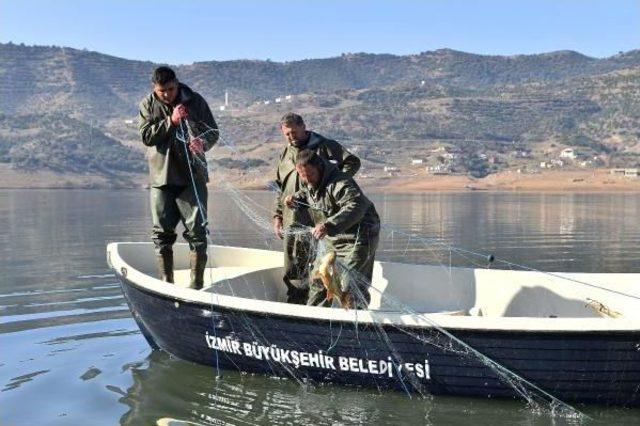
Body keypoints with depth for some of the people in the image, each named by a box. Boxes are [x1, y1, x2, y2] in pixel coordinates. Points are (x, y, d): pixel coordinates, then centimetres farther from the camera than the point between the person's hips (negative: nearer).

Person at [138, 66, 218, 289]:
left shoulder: (195, 101, 2)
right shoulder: (148, 105, 4)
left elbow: (213, 131, 3)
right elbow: (146, 136, -7)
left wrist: (203, 142, -19)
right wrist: (171, 121, -19)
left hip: (192, 177, -1)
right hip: (161, 177, 2)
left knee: (196, 232, -4)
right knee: (162, 234, 6)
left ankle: (196, 282, 2)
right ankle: (166, 282, 16)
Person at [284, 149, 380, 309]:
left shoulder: (339, 183, -28)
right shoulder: (309, 184, 2)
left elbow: (356, 206, -43)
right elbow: (306, 194, 27)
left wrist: (329, 225, -52)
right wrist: (296, 199, 2)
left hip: (358, 238, -9)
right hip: (333, 240, 9)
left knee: (351, 286, -10)